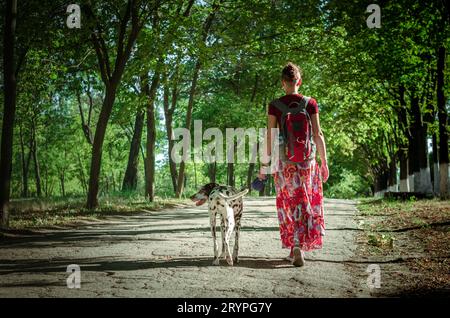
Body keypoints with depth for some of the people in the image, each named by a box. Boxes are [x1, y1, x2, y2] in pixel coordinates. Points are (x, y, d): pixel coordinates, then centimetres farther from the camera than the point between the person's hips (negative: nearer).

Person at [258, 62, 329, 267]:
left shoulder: (275, 106, -3)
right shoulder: (310, 103, -2)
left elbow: (269, 136, -3)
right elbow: (317, 135, -4)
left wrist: (264, 165, 3)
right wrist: (324, 162, 3)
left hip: (284, 160, 0)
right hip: (307, 158, 0)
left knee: (289, 205, 12)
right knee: (306, 203, 9)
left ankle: (295, 248, 12)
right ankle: (299, 246, -3)